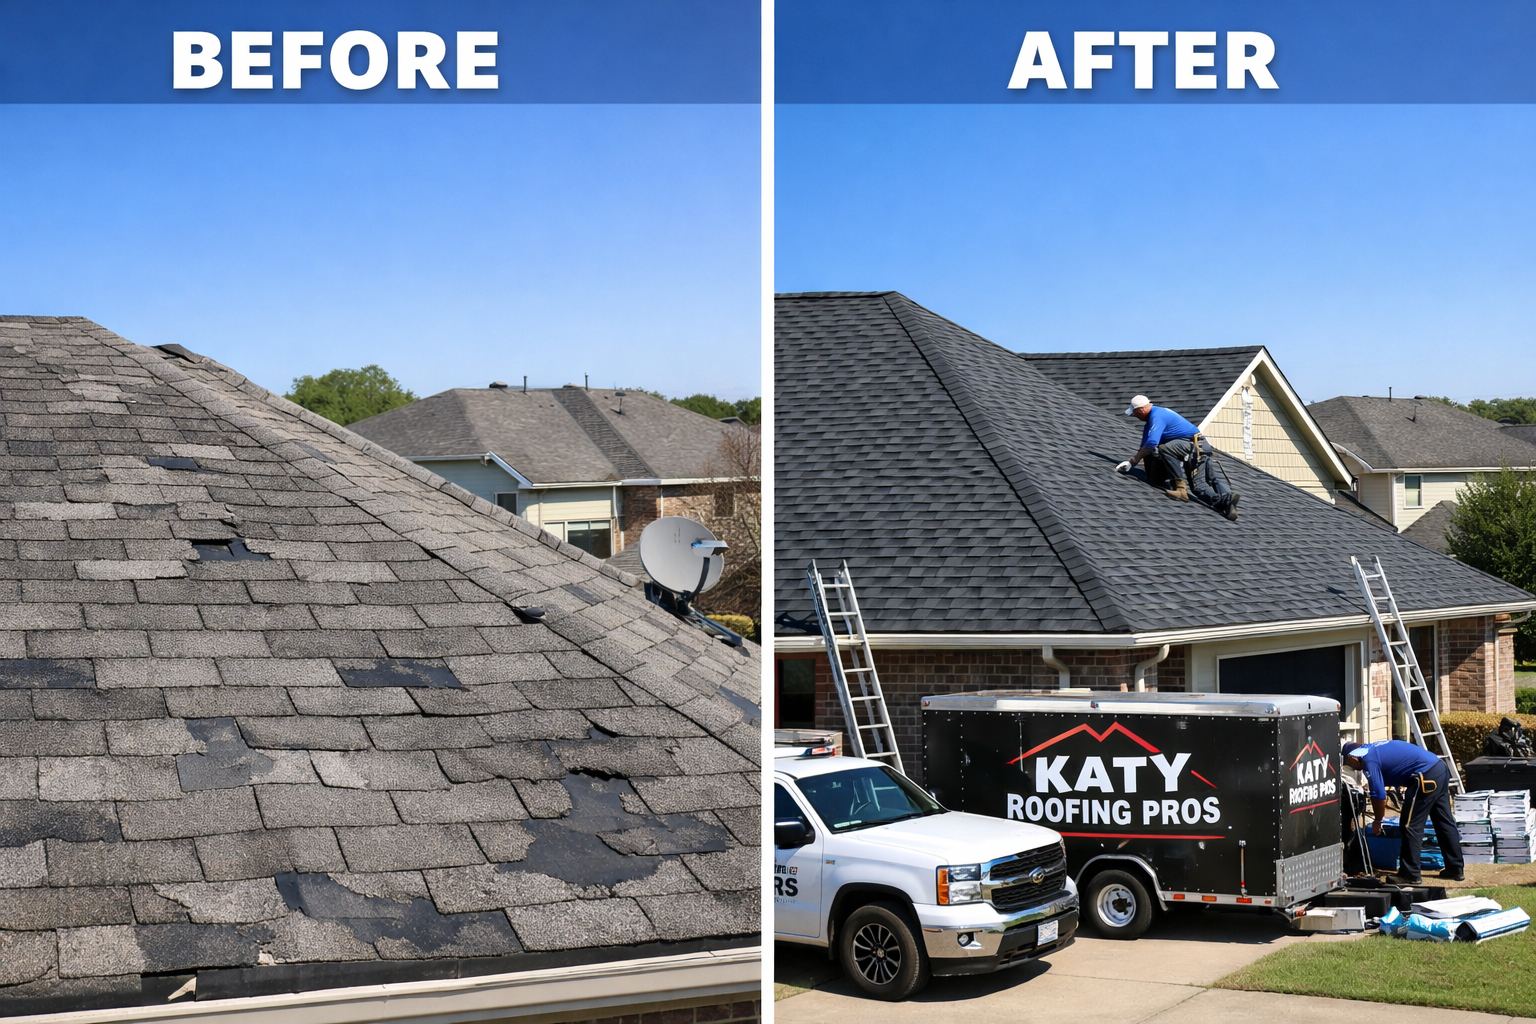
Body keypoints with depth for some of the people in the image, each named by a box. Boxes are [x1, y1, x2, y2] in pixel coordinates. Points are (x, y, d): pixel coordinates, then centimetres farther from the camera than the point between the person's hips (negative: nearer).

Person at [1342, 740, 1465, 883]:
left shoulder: (1369, 760, -8)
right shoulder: (1375, 748, 21)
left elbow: (1379, 795, -8)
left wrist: (1377, 821, 7)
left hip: (1426, 777, -10)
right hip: (1440, 768, 10)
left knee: (1411, 825, -3)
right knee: (1445, 822, 16)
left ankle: (1410, 875, 0)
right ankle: (1456, 869, 23)